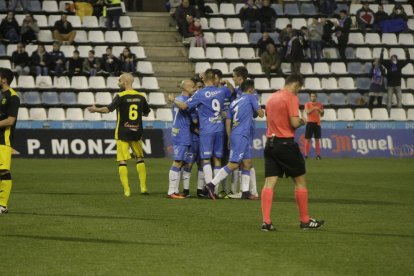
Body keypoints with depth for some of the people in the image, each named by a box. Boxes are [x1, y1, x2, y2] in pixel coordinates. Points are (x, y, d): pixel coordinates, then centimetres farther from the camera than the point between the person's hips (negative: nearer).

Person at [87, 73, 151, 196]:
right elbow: (146, 113, 16)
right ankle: (143, 187, 10)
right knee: (140, 159, 17)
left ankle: (126, 190, -7)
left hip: (123, 133, -4)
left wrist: (96, 109, -8)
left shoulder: (121, 96, -10)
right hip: (137, 132, 4)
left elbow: (109, 109, -20)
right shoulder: (141, 96, 5)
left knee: (122, 161, 0)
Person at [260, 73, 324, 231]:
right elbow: (294, 123, -19)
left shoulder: (271, 98, 15)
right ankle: (305, 220, 12)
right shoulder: (291, 98, -10)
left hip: (270, 143, 7)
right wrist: (302, 122, 3)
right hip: (286, 144, -7)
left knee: (269, 182, 1)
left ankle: (266, 221, -9)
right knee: (300, 181, 6)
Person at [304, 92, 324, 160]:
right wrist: (314, 108, -25)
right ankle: (306, 155, -3)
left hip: (317, 123, 3)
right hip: (310, 123, -3)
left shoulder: (319, 104, 9)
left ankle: (318, 155, 5)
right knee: (308, 139, -3)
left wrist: (320, 110, -9)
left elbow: (322, 114, 12)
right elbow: (307, 112, -16)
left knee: (317, 139, 3)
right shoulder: (307, 104, 0)